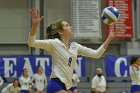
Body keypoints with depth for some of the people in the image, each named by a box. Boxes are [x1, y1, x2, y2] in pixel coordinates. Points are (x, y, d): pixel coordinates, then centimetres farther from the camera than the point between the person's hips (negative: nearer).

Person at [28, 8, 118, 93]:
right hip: (56, 85, -8)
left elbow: (96, 54, 12)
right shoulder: (54, 43, -6)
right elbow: (32, 43, -17)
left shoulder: (75, 46, 13)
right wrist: (35, 25, -32)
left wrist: (109, 39, 6)